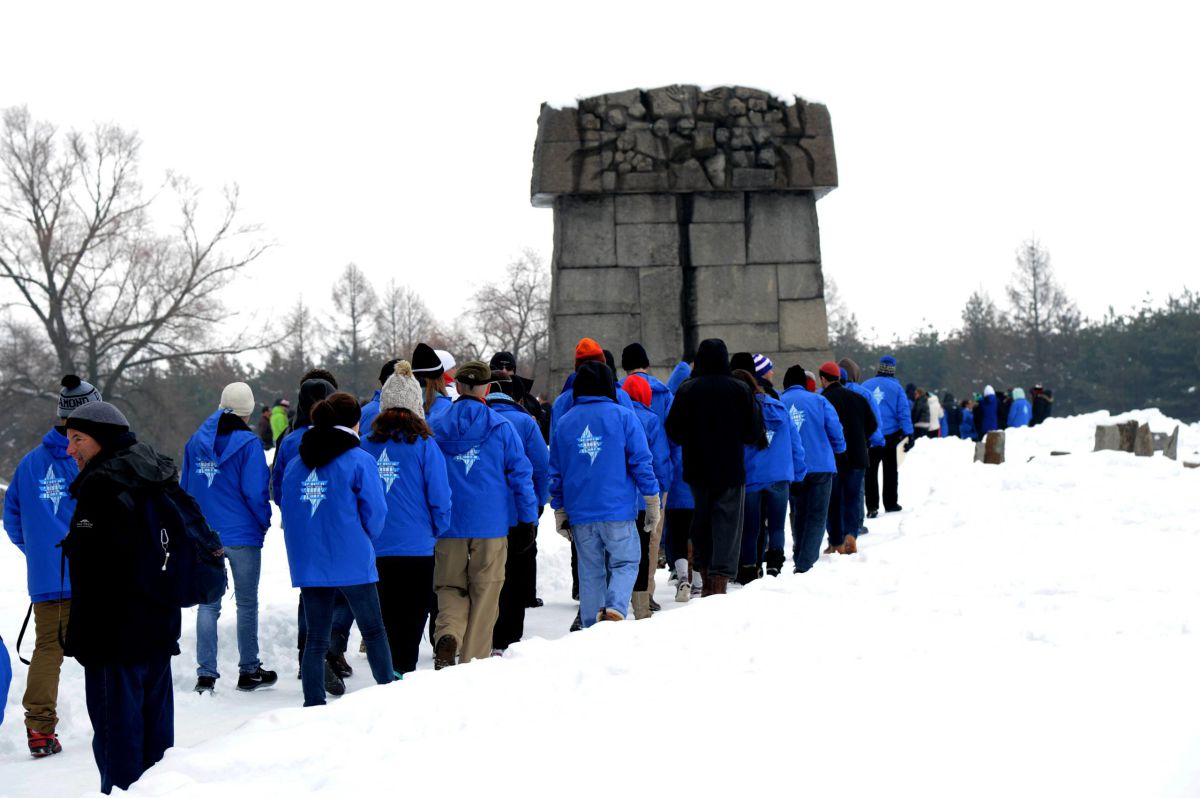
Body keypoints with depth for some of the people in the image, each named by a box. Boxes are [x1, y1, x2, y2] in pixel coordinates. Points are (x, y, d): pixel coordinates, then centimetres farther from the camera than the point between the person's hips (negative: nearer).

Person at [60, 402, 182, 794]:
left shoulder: (102, 485, -16)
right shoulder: (157, 477, 13)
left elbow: (94, 570, -20)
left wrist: (82, 635, -18)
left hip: (116, 631, -9)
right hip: (159, 626, 10)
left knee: (116, 722, -4)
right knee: (154, 716, 16)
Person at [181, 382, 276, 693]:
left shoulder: (195, 441, 6)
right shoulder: (247, 443, -11)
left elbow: (185, 488, 12)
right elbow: (256, 492, -14)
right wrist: (264, 522, 3)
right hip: (242, 536, -4)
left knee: (208, 604, 8)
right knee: (247, 604, 8)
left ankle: (205, 674, 3)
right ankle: (249, 671, 15)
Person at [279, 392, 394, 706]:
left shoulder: (295, 465, 7)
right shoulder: (360, 460, -8)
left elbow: (288, 512, 10)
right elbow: (375, 513, -7)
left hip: (308, 563, 4)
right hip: (352, 562, -4)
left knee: (316, 638, 8)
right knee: (374, 631, 12)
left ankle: (313, 704, 5)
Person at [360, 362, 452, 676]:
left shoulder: (366, 445, 0)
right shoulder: (423, 445, -9)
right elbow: (440, 497, -7)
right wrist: (437, 530, 10)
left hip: (375, 549, 3)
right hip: (416, 547, -3)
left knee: (386, 617, 14)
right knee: (413, 617, 5)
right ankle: (404, 673, 0)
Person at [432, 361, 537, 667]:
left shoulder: (438, 428, 3)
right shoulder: (500, 427, -2)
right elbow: (520, 473, -1)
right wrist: (529, 517, 6)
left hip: (449, 524, 2)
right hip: (491, 524, -1)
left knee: (450, 586, 12)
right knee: (485, 590, 8)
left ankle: (447, 634, -16)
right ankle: (474, 659, 9)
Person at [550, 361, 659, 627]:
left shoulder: (563, 423, 9)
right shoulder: (623, 417, -2)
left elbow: (555, 472, 12)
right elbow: (641, 463, -4)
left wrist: (559, 512, 19)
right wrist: (652, 504, 3)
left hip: (579, 514, 3)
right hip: (618, 511, -3)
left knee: (590, 572, 11)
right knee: (625, 564, 5)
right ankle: (615, 607, -19)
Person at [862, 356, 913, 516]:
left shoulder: (865, 386, 3)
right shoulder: (895, 387, -4)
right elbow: (904, 410, -7)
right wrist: (908, 432, -5)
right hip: (891, 435, -1)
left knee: (870, 471, 3)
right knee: (890, 470, 12)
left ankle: (872, 506, -6)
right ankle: (890, 503, 16)